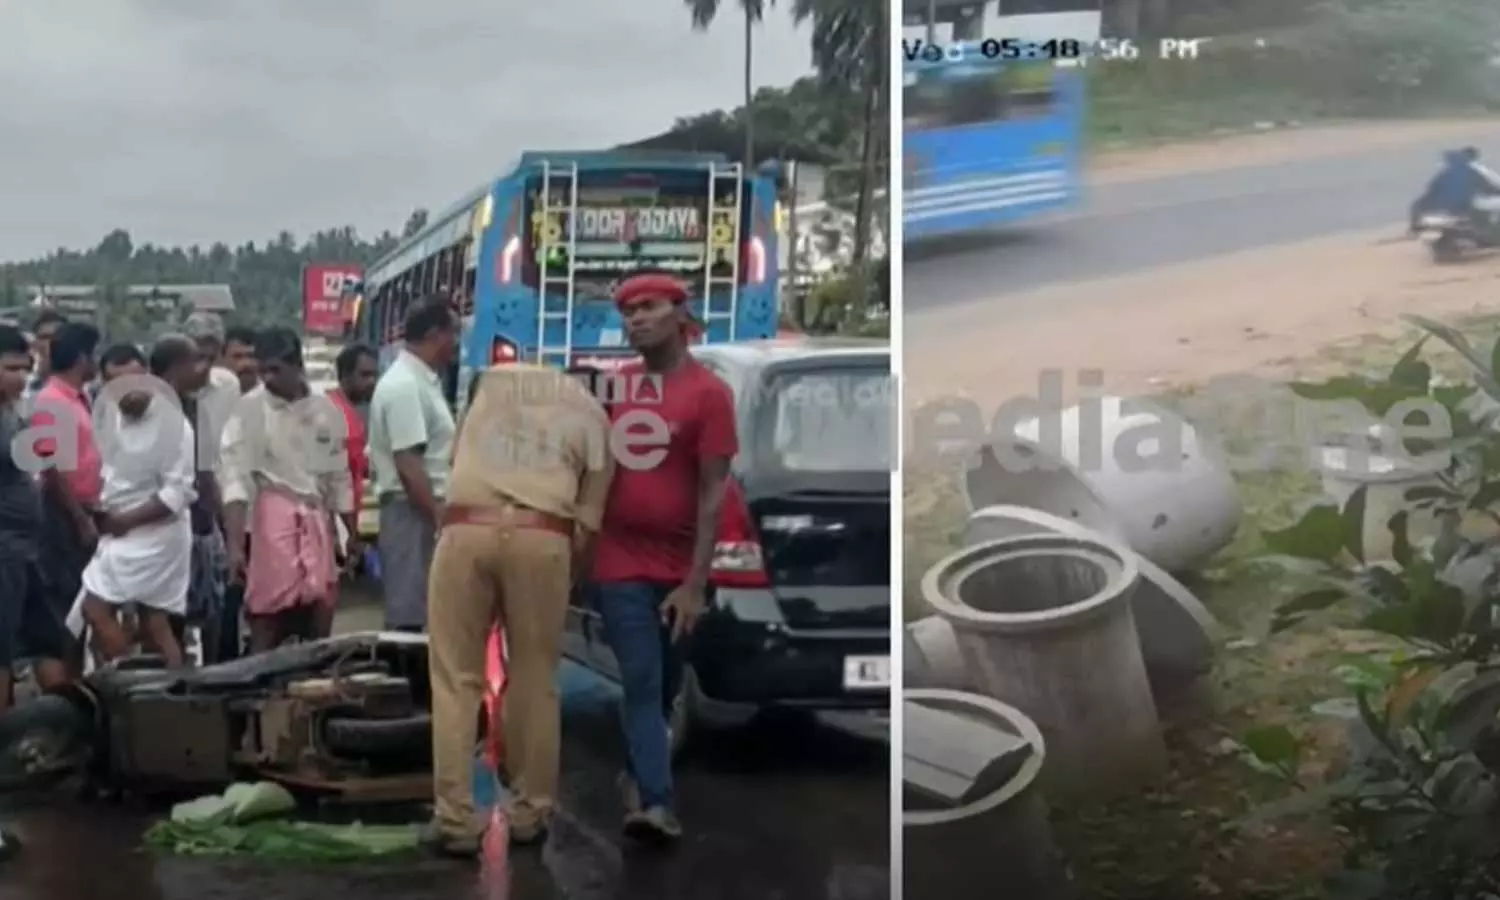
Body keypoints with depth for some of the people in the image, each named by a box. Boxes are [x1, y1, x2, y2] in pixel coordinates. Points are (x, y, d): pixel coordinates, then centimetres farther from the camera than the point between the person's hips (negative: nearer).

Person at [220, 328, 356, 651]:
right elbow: (234, 477, -14)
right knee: (268, 620, -7)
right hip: (272, 521, -4)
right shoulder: (250, 409, -5)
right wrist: (234, 545, -25)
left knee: (320, 629, 8)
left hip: (317, 522, 5)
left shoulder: (326, 411, 8)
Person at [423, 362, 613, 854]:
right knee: (535, 680, 13)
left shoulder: (492, 380, 27)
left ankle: (455, 818, 4)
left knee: (455, 681, 6)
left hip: (466, 528, 0)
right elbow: (587, 520, 15)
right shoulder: (593, 414, 23)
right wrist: (571, 571, 25)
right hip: (543, 535, 0)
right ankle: (530, 811, 21)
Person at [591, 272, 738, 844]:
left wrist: (696, 582, -15)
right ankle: (656, 803, -10)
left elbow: (713, 492, -11)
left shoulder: (709, 393, -9)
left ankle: (638, 776, 34)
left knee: (664, 684, 14)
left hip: (678, 569, -1)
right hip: (619, 563, 1)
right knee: (641, 682, -5)